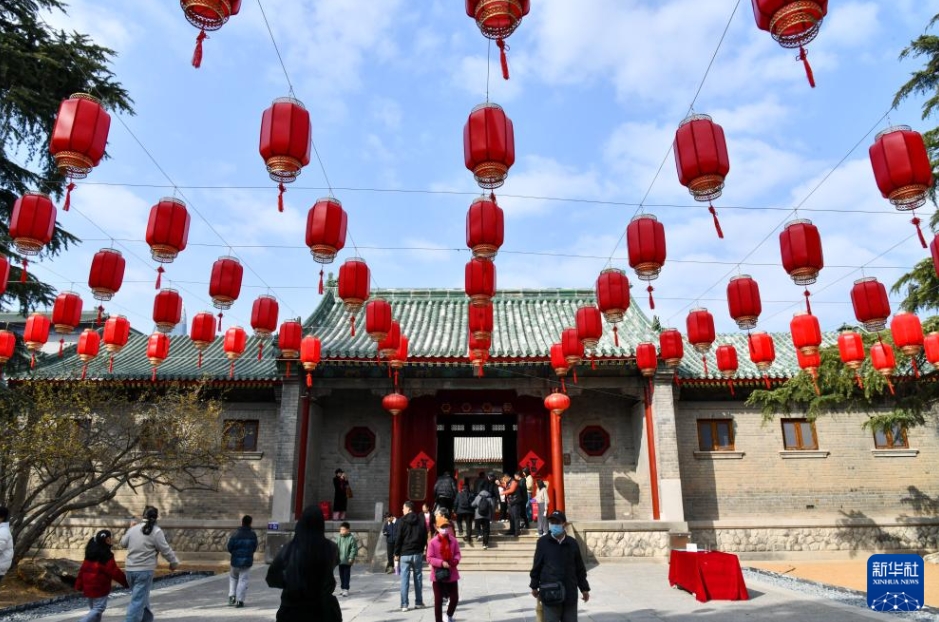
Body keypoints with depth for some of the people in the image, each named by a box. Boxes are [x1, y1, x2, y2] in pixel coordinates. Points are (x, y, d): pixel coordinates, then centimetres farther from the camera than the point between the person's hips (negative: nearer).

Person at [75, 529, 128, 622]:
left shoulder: (90, 552, 9)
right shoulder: (106, 555, -17)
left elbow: (83, 569, 14)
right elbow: (114, 572, -17)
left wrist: (79, 585, 21)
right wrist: (126, 581, -7)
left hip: (88, 586, 9)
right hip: (99, 587, -9)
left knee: (93, 609, 16)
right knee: (99, 609, -3)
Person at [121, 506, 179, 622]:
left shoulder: (133, 529, 3)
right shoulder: (156, 531, -12)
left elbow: (123, 543, 19)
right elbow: (165, 550, -8)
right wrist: (174, 562, 6)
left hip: (130, 569, 6)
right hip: (145, 570, -6)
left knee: (142, 598, 21)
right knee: (138, 601, -3)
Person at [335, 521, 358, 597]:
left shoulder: (352, 538, -11)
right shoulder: (338, 538, 3)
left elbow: (354, 549, -10)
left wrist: (351, 558, -15)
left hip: (347, 561, -5)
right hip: (340, 560, 5)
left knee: (346, 575, 0)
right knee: (341, 575, 14)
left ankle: (346, 589, 5)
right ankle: (343, 588, 25)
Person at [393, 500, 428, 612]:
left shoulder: (402, 521, -6)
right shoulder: (421, 519, 5)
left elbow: (398, 538, -7)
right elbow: (425, 536, 7)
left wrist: (396, 553, 0)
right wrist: (423, 549, 12)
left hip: (405, 554, -3)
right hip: (418, 553, 3)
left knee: (405, 579, 1)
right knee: (418, 577, 10)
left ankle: (404, 604, 0)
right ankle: (419, 602, 13)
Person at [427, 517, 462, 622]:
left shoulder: (453, 540, -2)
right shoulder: (433, 542, -11)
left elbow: (457, 553, 6)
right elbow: (429, 558, -11)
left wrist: (456, 560, -16)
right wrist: (442, 563, -23)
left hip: (451, 574, 3)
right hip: (438, 575, -3)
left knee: (455, 598, 8)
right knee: (438, 600, 4)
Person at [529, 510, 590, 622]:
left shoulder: (572, 543, 3)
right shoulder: (543, 542, -4)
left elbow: (579, 568, 10)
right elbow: (537, 566, 2)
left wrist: (584, 588, 13)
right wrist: (534, 586, 5)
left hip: (570, 593, 2)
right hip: (549, 592, -2)